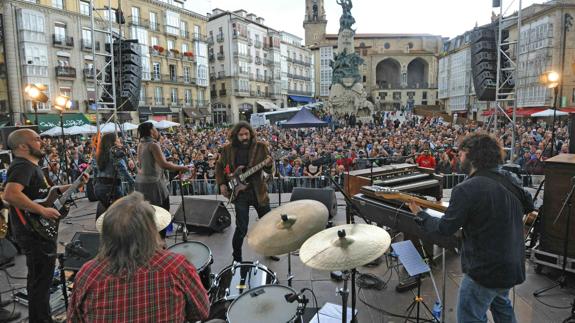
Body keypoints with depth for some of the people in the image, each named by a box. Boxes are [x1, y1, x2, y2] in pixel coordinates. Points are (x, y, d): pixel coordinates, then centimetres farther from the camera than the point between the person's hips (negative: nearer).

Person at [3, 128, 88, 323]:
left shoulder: (31, 166, 14)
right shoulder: (23, 166, -19)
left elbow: (45, 193, 22)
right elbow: (10, 194, -35)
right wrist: (42, 211, -29)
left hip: (39, 231, 11)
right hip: (35, 232, -11)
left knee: (39, 279, 22)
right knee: (40, 282, 0)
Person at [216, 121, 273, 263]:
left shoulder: (260, 147, -5)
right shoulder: (227, 149, -3)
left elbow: (270, 171, -3)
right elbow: (219, 166, 13)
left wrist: (269, 165, -26)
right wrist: (221, 184, 2)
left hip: (258, 191, 2)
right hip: (239, 193, -1)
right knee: (241, 228, -2)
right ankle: (237, 258, 20)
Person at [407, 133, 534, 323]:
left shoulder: (467, 189, -25)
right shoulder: (511, 180, -1)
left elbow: (444, 228, -18)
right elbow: (529, 207, 18)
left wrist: (419, 213, -4)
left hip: (485, 270, -8)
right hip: (513, 265, 8)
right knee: (501, 305, 33)